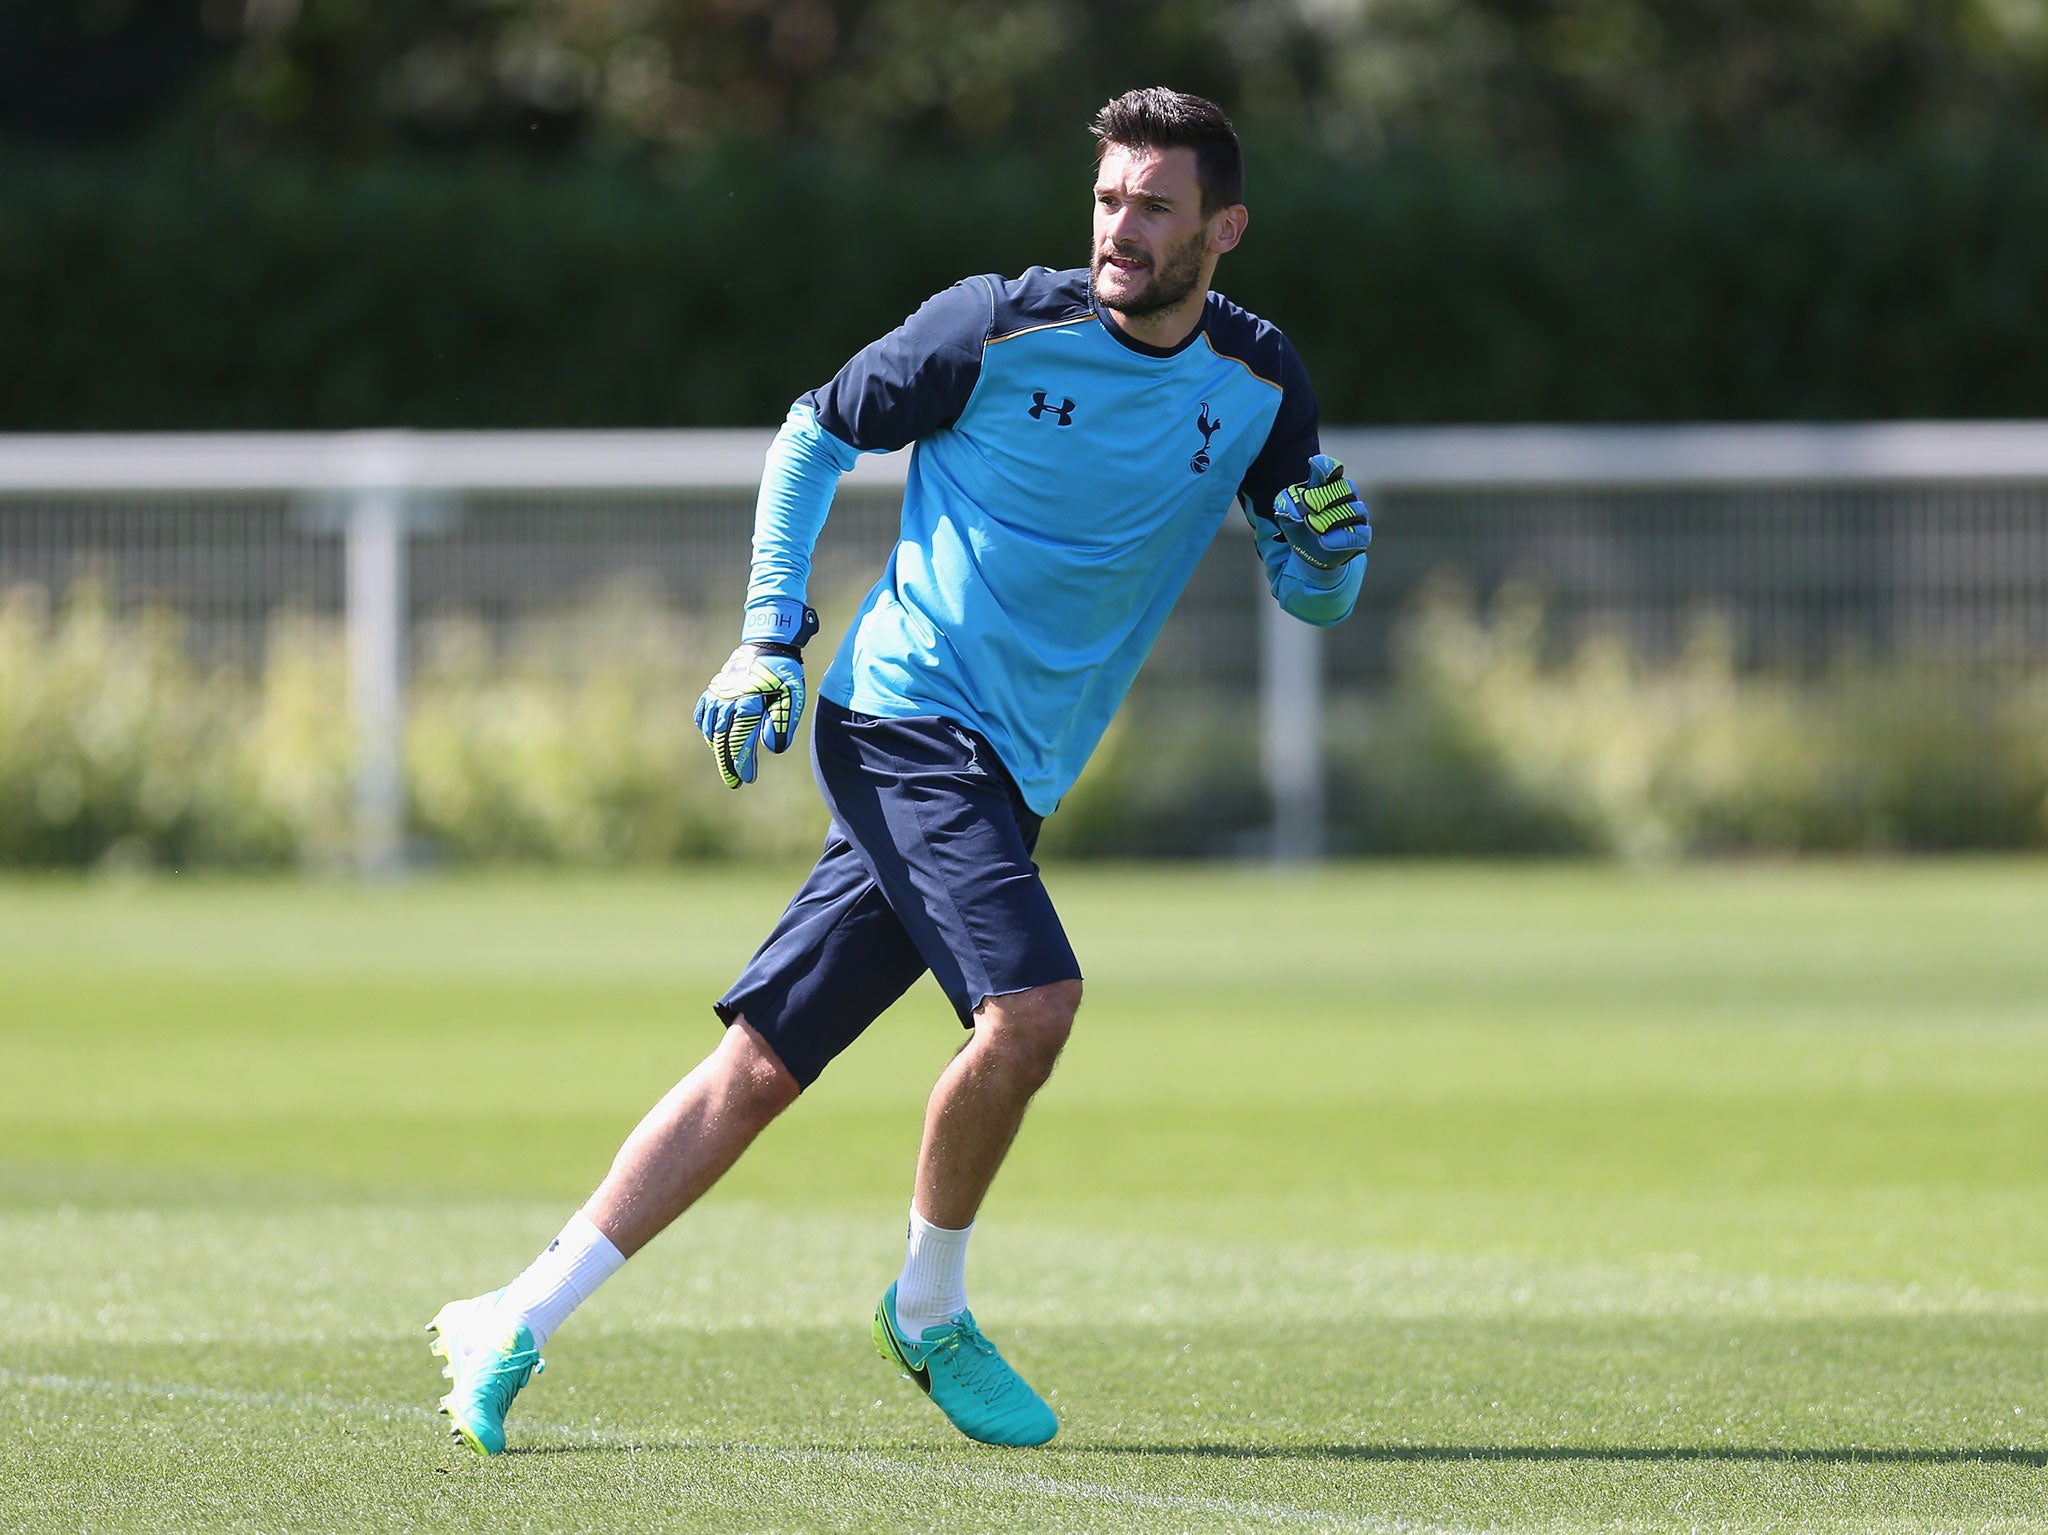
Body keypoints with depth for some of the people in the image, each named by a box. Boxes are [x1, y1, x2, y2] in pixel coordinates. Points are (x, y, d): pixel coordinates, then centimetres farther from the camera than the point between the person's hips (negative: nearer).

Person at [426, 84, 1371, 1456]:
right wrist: (772, 638, -3)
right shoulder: (998, 327, -8)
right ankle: (930, 1314, -2)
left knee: (762, 1064, 2)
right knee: (1031, 1001, -24)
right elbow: (813, 438, 5)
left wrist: (1328, 542, -10)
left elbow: (1314, 599, 14)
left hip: (1000, 777, 5)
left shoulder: (1259, 386, 6)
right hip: (907, 713, -5)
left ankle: (517, 1324, 6)